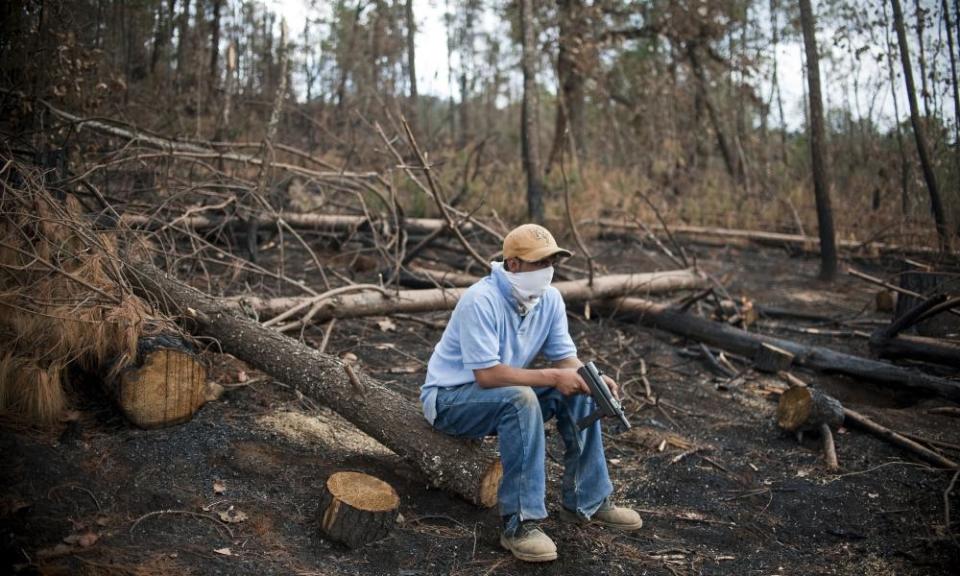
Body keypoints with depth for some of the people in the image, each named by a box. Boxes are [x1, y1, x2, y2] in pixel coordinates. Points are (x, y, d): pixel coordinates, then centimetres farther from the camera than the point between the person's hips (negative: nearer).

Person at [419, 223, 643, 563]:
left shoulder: (550, 299, -5)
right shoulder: (481, 300, -28)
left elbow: (564, 357, -1)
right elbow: (487, 374, -33)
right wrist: (552, 377, -32)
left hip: (505, 394, 8)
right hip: (449, 398, -8)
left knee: (579, 394, -7)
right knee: (521, 399, -35)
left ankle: (586, 502, 4)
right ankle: (519, 524, -29)